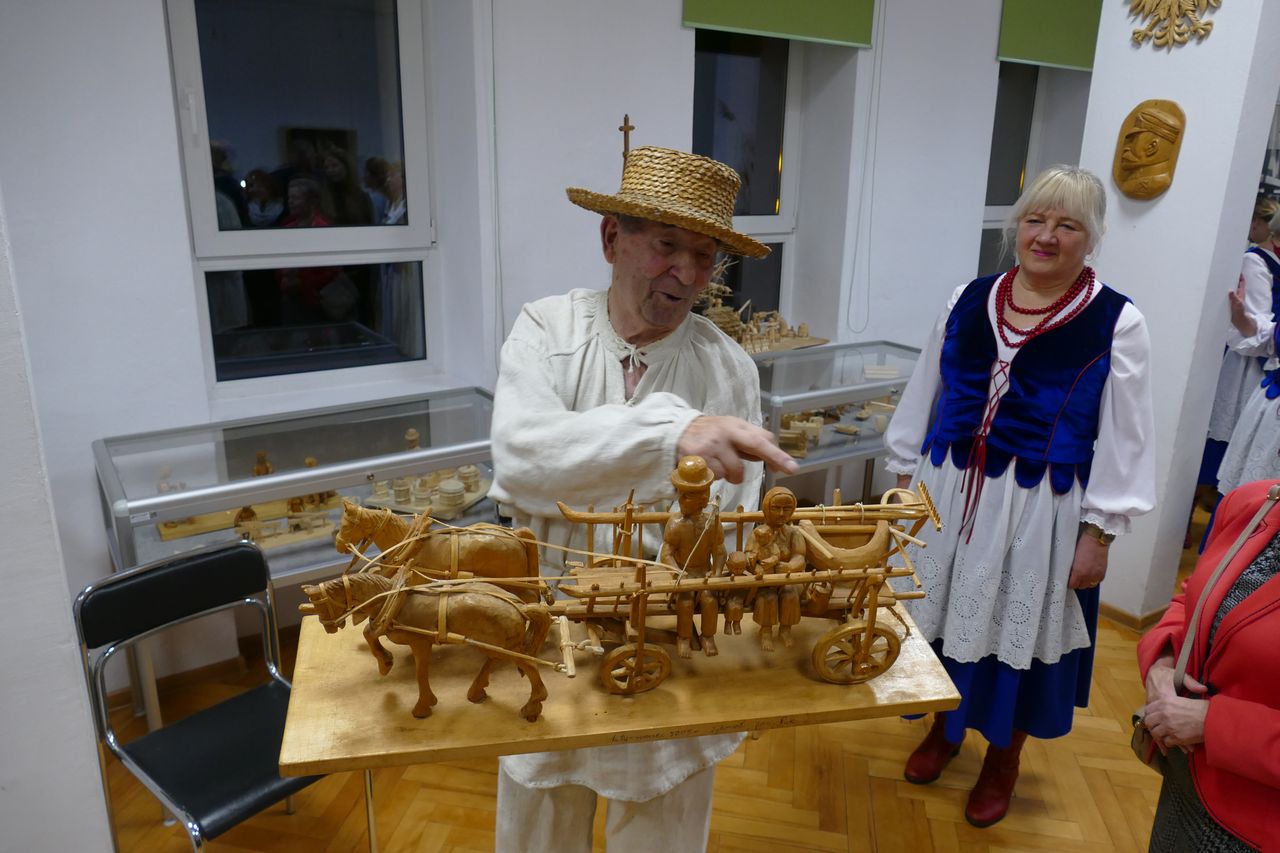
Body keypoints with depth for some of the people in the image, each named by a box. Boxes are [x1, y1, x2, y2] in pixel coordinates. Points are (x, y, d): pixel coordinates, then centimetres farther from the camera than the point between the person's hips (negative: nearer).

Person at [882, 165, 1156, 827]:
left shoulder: (1116, 323, -6)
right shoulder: (969, 301, 3)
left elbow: (1122, 441, -5)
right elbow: (923, 395, 9)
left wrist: (1098, 533, -7)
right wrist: (905, 476, 8)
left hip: (1038, 510, -3)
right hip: (948, 492, 3)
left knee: (1017, 628, 11)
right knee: (942, 615, 15)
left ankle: (1002, 762, 37)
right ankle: (943, 729, 43)